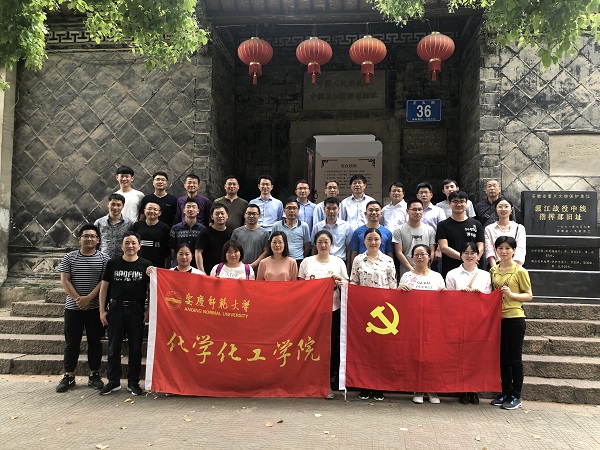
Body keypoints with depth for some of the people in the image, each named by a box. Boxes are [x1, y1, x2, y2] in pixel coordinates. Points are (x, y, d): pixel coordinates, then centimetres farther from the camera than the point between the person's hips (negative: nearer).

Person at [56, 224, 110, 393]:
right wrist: (78, 299, -11)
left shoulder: (104, 259, 0)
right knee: (71, 342, 7)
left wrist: (89, 298, -17)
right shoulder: (69, 257, 3)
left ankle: (94, 374, 17)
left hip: (95, 308, -1)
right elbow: (64, 281, -2)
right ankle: (69, 376, 17)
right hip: (73, 307, 1)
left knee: (94, 341, 7)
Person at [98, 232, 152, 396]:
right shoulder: (112, 263, 4)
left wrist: (148, 311, -3)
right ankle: (113, 382, 20)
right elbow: (104, 287, 8)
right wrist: (102, 310, 3)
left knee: (135, 348, 5)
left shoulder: (146, 265, 1)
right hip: (116, 308, 1)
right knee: (113, 347, 7)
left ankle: (133, 382, 17)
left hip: (137, 310, -1)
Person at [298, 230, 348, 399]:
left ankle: (328, 382, 12)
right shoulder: (307, 262, 7)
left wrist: (339, 281, -12)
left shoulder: (338, 262, 7)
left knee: (332, 345, 1)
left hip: (332, 309, 0)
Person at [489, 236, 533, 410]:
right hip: (497, 318, 5)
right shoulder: (493, 270, 10)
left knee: (515, 358, 2)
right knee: (502, 357, 13)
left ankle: (516, 397, 12)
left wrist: (511, 294, -18)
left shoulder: (520, 271, -5)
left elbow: (529, 295, -4)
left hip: (514, 318, -5)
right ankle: (505, 393, 24)